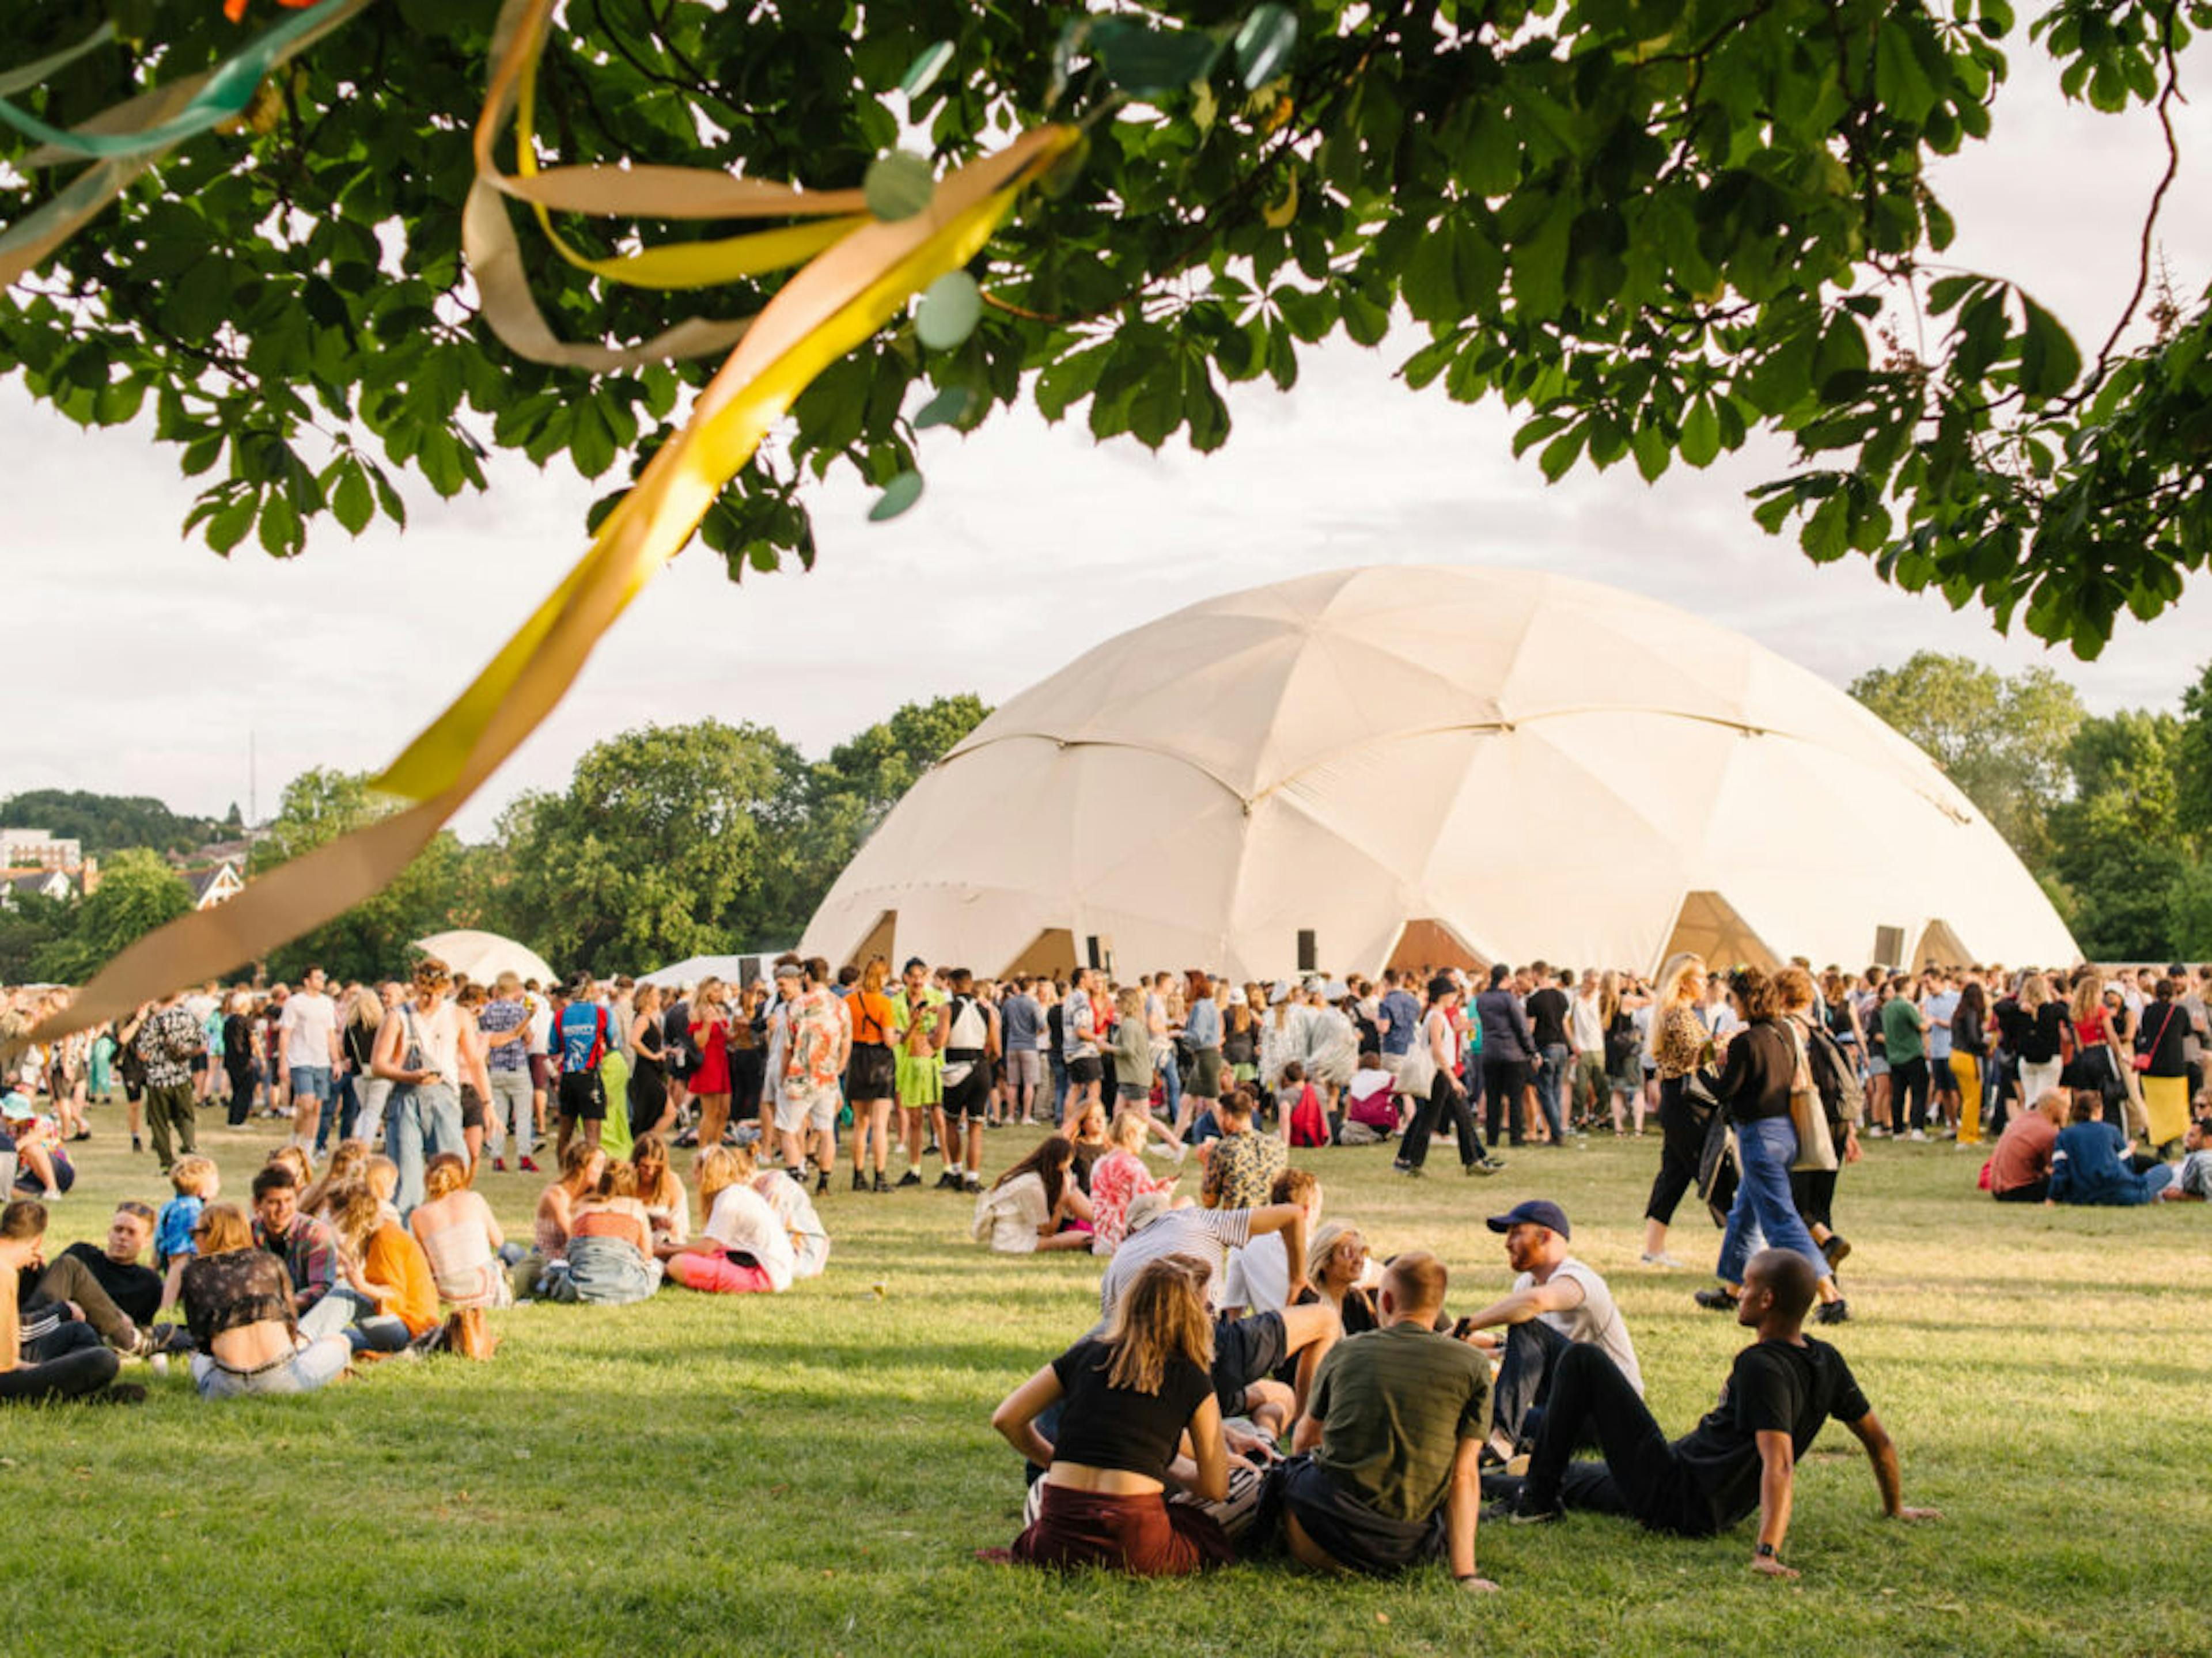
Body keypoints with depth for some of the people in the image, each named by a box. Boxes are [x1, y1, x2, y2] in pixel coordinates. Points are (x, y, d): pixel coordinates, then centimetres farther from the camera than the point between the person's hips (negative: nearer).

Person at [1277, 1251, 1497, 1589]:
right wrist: (1464, 1572, -2)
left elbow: (1303, 1440, 24)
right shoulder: (1471, 1365, 3)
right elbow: (1464, 1474, -1)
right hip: (1405, 1548, 0)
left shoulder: (1344, 1352, 9)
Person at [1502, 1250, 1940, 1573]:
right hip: (1711, 1514, 9)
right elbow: (1878, 1441, 12)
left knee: (1583, 1361, -4)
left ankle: (1539, 1496, 4)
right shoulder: (1826, 1362, 1)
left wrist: (1767, 1552, -45)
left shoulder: (1762, 1368, -24)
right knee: (1576, 1477, 32)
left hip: (1672, 1499, -9)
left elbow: (1779, 1465, -36)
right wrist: (1895, 1508, 28)